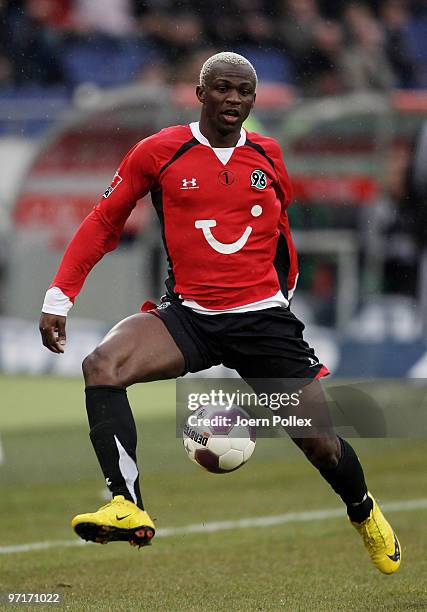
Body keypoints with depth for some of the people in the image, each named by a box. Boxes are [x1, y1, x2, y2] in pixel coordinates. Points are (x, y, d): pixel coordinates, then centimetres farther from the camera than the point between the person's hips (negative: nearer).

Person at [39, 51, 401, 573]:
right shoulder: (158, 152, -1)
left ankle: (364, 512, 34)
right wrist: (59, 297, -1)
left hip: (263, 316, 1)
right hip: (188, 315, -1)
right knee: (101, 365, -30)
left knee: (321, 445, 1)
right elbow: (103, 222, 5)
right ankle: (128, 508, -38)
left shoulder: (267, 156, 6)